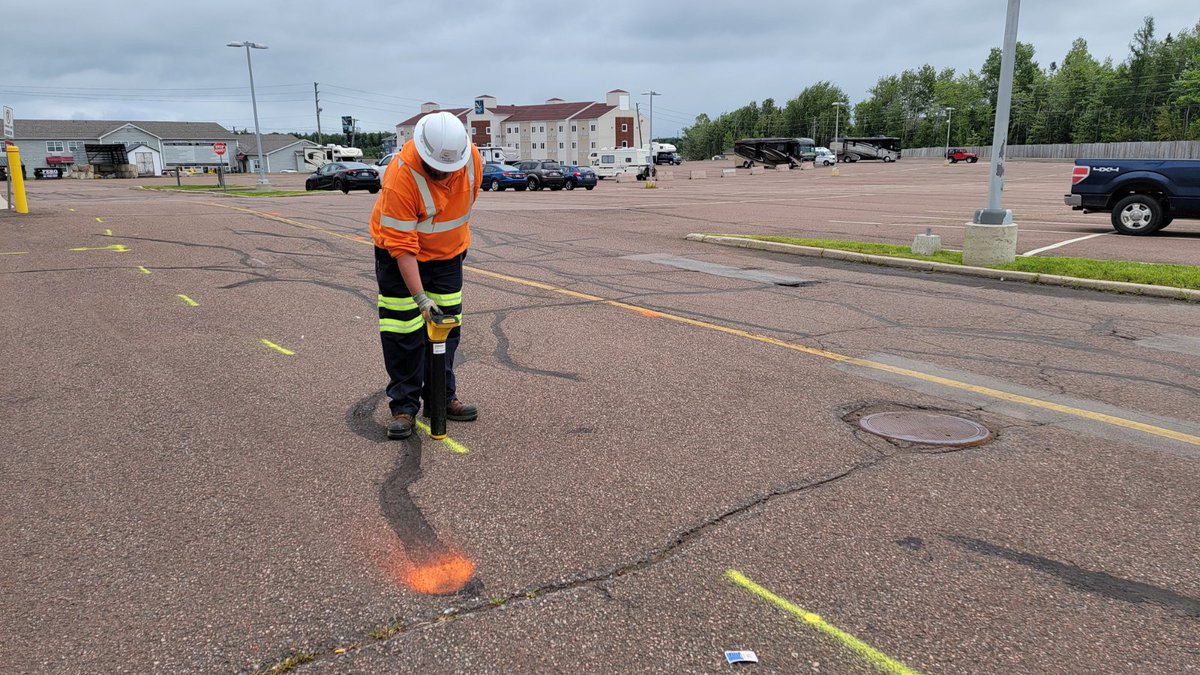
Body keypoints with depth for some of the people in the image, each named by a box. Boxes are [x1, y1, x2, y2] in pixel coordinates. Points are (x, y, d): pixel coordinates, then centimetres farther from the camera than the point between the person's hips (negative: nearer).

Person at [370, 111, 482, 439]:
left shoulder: (472, 158, -18)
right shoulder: (401, 176, -33)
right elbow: (402, 246, -30)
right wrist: (420, 297, -32)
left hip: (448, 253, 5)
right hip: (401, 254, -5)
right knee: (403, 331, -5)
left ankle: (442, 398, 21)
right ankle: (404, 406, 6)